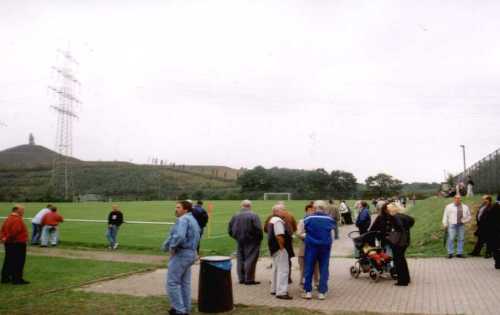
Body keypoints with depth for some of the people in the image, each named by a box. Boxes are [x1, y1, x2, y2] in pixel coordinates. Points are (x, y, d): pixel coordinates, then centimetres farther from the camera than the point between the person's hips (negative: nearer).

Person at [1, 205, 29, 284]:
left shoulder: (8, 218, 13)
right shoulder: (17, 220, -20)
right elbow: (14, 232, -27)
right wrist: (7, 238, -13)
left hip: (8, 243, 10)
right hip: (18, 244, -10)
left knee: (8, 261, 16)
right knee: (18, 262, -3)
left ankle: (5, 278, 22)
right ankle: (17, 279, 0)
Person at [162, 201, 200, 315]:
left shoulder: (183, 219, -16)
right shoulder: (193, 220, 16)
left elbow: (179, 236, -33)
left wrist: (172, 247, -17)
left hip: (180, 254, -10)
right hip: (190, 253, 10)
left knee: (172, 283, -2)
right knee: (185, 283, 15)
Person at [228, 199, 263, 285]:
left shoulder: (235, 216, 4)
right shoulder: (253, 216, -13)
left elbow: (230, 229, 8)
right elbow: (258, 229, -17)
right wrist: (259, 238, -4)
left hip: (239, 242, 5)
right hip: (251, 242, -5)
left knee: (240, 260, 13)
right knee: (250, 260, 1)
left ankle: (241, 278, 18)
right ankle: (249, 279, 2)